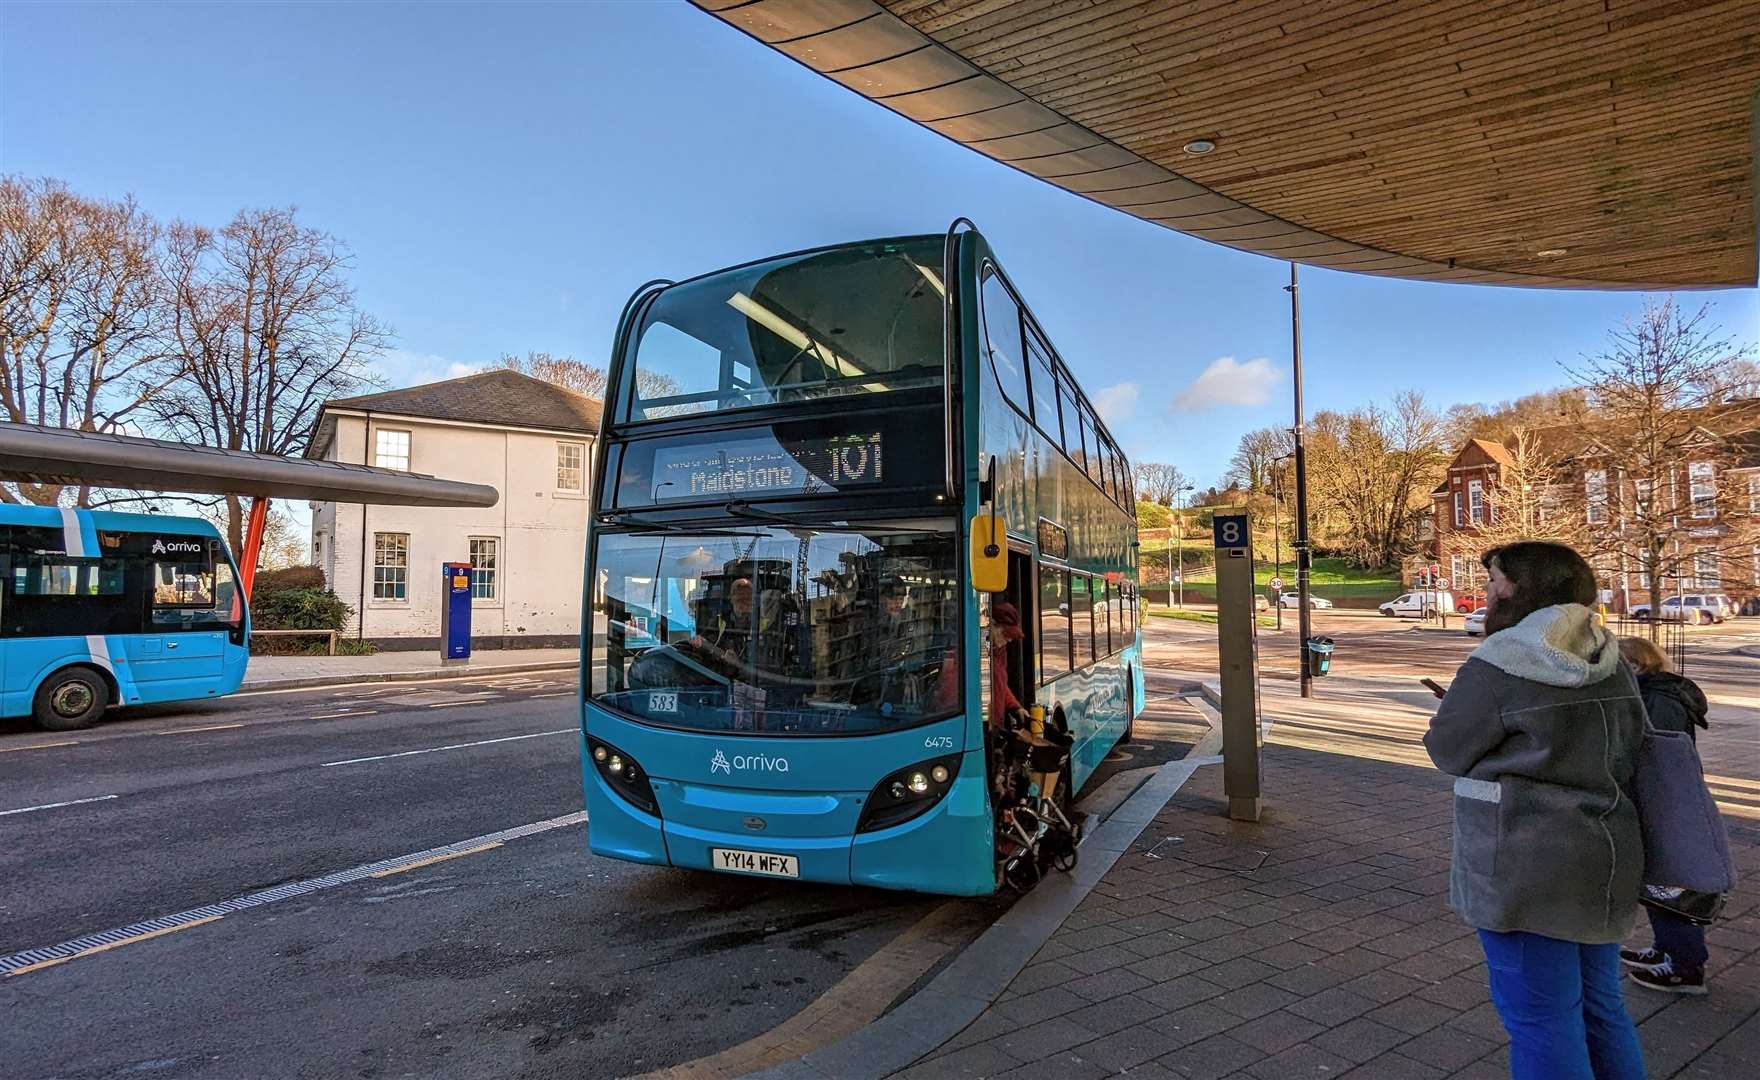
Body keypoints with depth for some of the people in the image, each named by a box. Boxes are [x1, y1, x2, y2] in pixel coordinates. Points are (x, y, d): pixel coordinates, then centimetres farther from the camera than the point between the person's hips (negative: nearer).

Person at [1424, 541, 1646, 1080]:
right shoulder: (1611, 665, 5)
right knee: (1599, 1004, 21)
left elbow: (1448, 750, -9)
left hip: (1529, 870, -8)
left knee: (1541, 1019, 3)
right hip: (1607, 859, 8)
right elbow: (1632, 750, 15)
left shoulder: (1496, 667, -19)